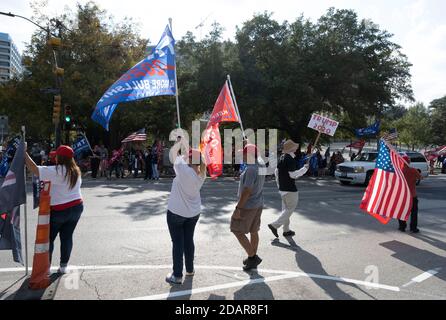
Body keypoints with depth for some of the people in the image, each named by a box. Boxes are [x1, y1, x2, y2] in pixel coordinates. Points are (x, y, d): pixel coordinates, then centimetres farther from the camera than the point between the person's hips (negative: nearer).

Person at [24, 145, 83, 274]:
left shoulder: (56, 171, -16)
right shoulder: (76, 171, 4)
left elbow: (34, 169, -18)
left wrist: (24, 154, -9)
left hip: (59, 210, -5)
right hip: (77, 207, 6)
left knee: (49, 238, 11)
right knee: (67, 236, 11)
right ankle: (63, 266, 16)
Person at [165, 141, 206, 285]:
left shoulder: (184, 170, -25)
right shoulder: (201, 174, -6)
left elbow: (173, 155, -13)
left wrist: (181, 142, -4)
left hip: (176, 212, -6)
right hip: (194, 213, 6)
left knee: (178, 243, 3)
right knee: (189, 240, 18)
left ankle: (177, 275, 9)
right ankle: (190, 269, 31)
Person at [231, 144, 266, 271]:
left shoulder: (251, 169, -24)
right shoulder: (261, 166, 4)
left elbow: (247, 191, -26)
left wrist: (238, 208, -23)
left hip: (247, 206, -9)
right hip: (258, 204, 9)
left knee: (237, 231, 2)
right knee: (253, 231, 16)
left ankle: (252, 256, 3)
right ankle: (252, 258, 26)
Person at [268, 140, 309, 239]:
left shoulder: (281, 158, 8)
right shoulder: (290, 160, -19)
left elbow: (276, 172, 15)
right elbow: (293, 174, -21)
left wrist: (279, 184, 23)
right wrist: (304, 169, -10)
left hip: (282, 188, 9)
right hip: (290, 189, -9)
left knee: (285, 208, 16)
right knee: (290, 209, 1)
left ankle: (286, 230, 23)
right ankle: (275, 225, -5)